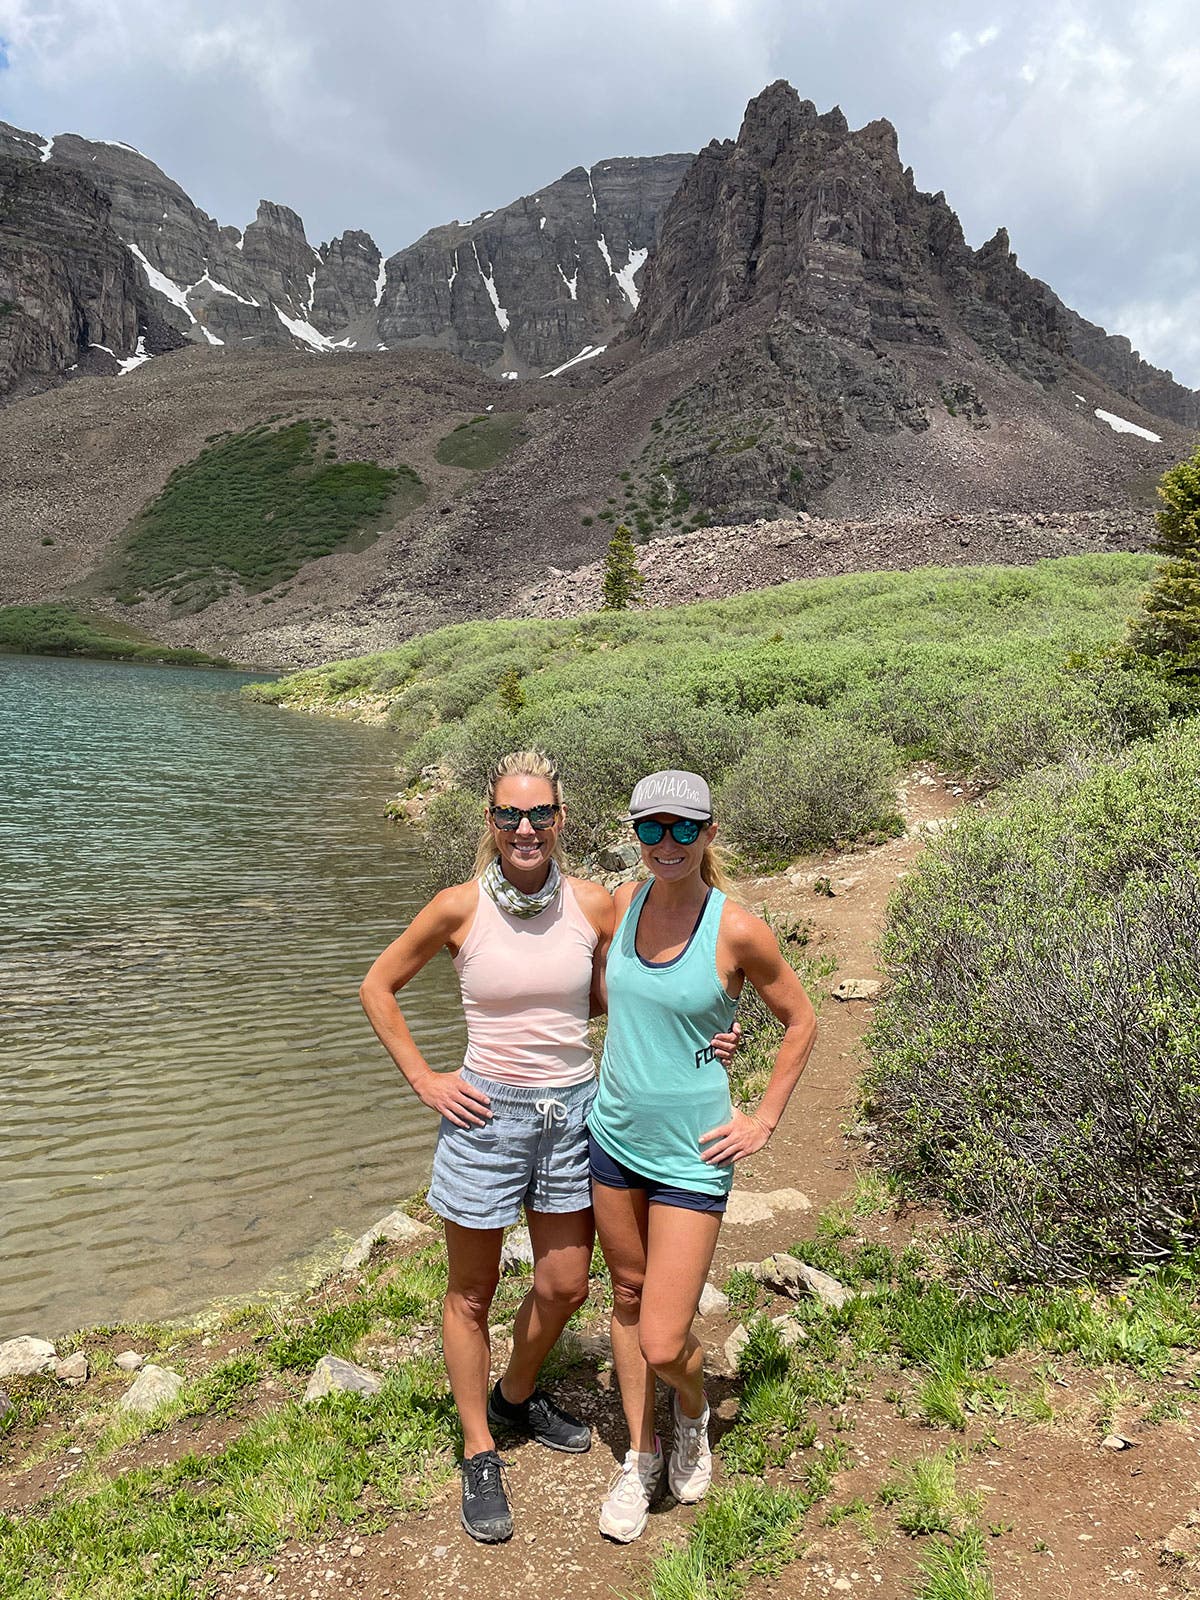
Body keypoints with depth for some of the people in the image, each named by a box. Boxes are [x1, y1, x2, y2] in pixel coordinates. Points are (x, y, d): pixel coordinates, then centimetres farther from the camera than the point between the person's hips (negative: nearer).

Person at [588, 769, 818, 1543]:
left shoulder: (738, 928, -18)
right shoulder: (625, 901, -4)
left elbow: (802, 1021, -3)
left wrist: (765, 1119, -4)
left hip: (690, 1153, -5)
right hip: (614, 1133, 5)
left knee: (663, 1346, -4)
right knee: (628, 1297, 19)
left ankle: (693, 1415, 33)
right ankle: (641, 1458, 40)